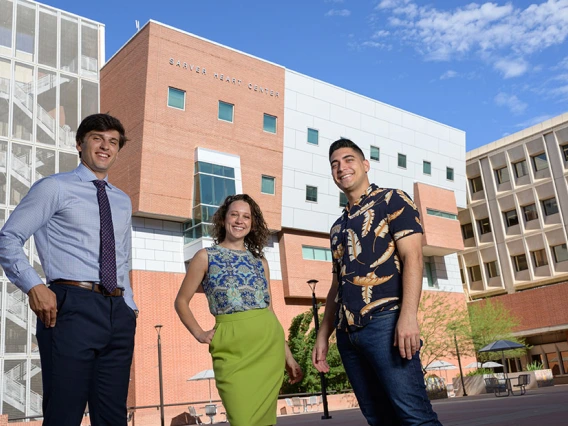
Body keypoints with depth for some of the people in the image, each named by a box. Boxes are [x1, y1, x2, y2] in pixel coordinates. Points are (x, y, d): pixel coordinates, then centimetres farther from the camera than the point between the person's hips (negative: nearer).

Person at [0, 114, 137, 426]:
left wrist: (129, 306, 13)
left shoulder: (123, 201, 20)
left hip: (118, 312, 6)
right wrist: (34, 287, -15)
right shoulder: (55, 187, 3)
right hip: (72, 306, -5)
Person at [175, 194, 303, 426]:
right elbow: (181, 302, 9)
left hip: (269, 344, 4)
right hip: (233, 349, -3)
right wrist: (200, 334, -5)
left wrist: (288, 355, 14)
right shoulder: (206, 256, 5)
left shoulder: (260, 261, 14)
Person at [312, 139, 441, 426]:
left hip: (384, 322, -7)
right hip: (347, 333, 7)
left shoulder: (392, 201, 4)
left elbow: (412, 257, -8)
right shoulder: (338, 227, 23)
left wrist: (408, 316, -21)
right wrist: (323, 335, 17)